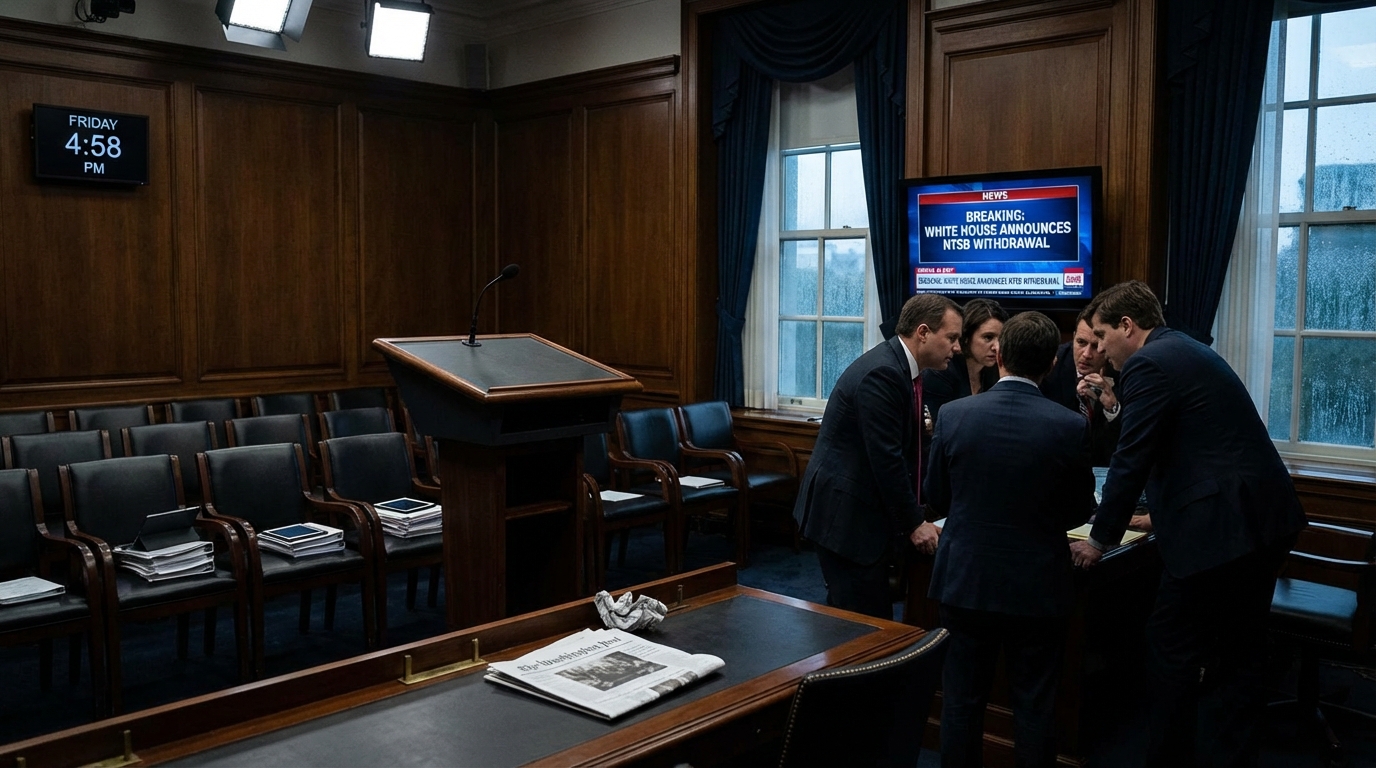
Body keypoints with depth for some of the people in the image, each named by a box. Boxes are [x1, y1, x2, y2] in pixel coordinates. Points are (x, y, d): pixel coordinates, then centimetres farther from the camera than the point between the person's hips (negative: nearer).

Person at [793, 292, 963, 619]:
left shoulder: (898, 367, 10)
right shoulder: (882, 373, -21)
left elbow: (902, 450, 15)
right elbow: (886, 458, -22)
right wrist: (914, 524, -14)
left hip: (860, 509, 10)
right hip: (845, 515, -10)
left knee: (848, 614, 15)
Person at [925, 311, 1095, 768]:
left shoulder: (955, 415, -11)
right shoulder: (1070, 427, -14)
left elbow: (935, 497, 1)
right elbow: (1080, 511, 0)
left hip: (965, 580, 1)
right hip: (1037, 588, -1)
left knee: (962, 700, 14)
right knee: (1034, 706, 13)